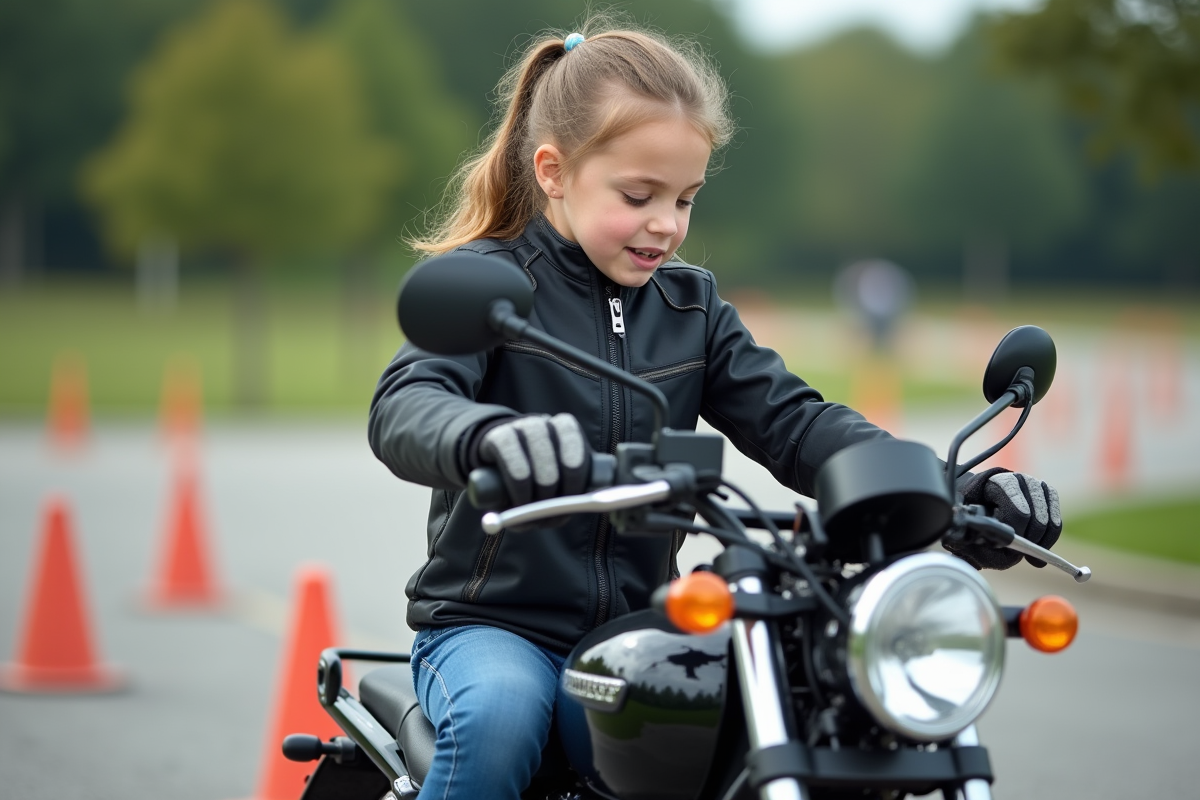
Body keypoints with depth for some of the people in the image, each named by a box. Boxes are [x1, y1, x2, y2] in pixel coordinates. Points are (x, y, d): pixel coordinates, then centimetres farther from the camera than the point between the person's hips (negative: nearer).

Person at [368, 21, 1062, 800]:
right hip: (493, 625, -4)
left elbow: (789, 419, 1)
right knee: (499, 719, -36)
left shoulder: (691, 305, 10)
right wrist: (491, 437, -50)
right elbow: (405, 406, -24)